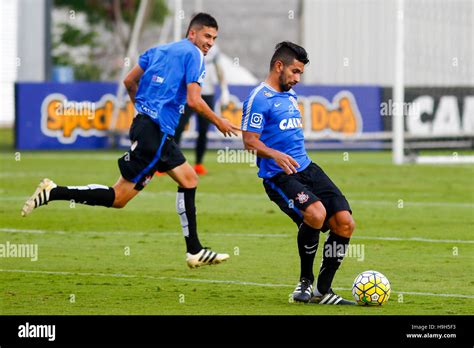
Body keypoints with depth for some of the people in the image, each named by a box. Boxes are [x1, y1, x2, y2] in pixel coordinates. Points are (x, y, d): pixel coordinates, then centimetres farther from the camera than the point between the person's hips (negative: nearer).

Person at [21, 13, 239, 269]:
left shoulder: (159, 50, 19)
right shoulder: (193, 55, -5)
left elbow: (129, 81, 19)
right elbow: (193, 101, -13)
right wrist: (218, 122, 1)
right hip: (155, 132, -10)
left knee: (189, 180, 14)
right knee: (118, 197, -9)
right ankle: (53, 193, -11)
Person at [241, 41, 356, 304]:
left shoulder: (291, 95, 19)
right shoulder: (259, 98, -8)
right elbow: (249, 141, -16)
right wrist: (275, 155, -30)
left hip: (306, 167, 9)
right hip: (278, 175, -9)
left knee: (344, 223, -5)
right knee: (316, 213, -32)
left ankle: (322, 291, 7)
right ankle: (305, 281, -9)